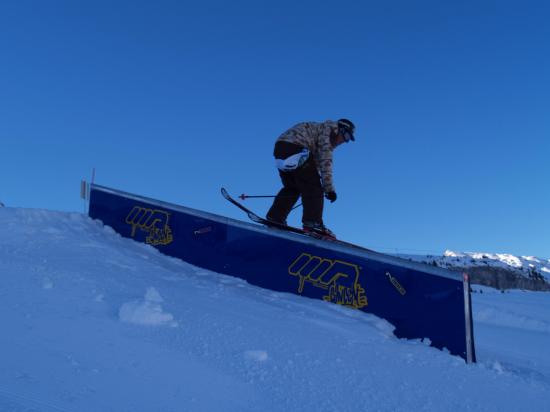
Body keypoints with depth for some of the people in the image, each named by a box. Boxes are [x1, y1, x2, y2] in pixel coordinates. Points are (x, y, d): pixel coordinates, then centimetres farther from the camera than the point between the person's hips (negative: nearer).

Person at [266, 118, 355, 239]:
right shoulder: (329, 127, 3)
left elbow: (318, 163, 29)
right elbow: (325, 161, -8)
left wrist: (325, 188, 22)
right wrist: (329, 188, -9)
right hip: (294, 148, -10)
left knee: (291, 188, 20)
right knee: (312, 186, -4)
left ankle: (274, 218, 18)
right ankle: (312, 223, -10)